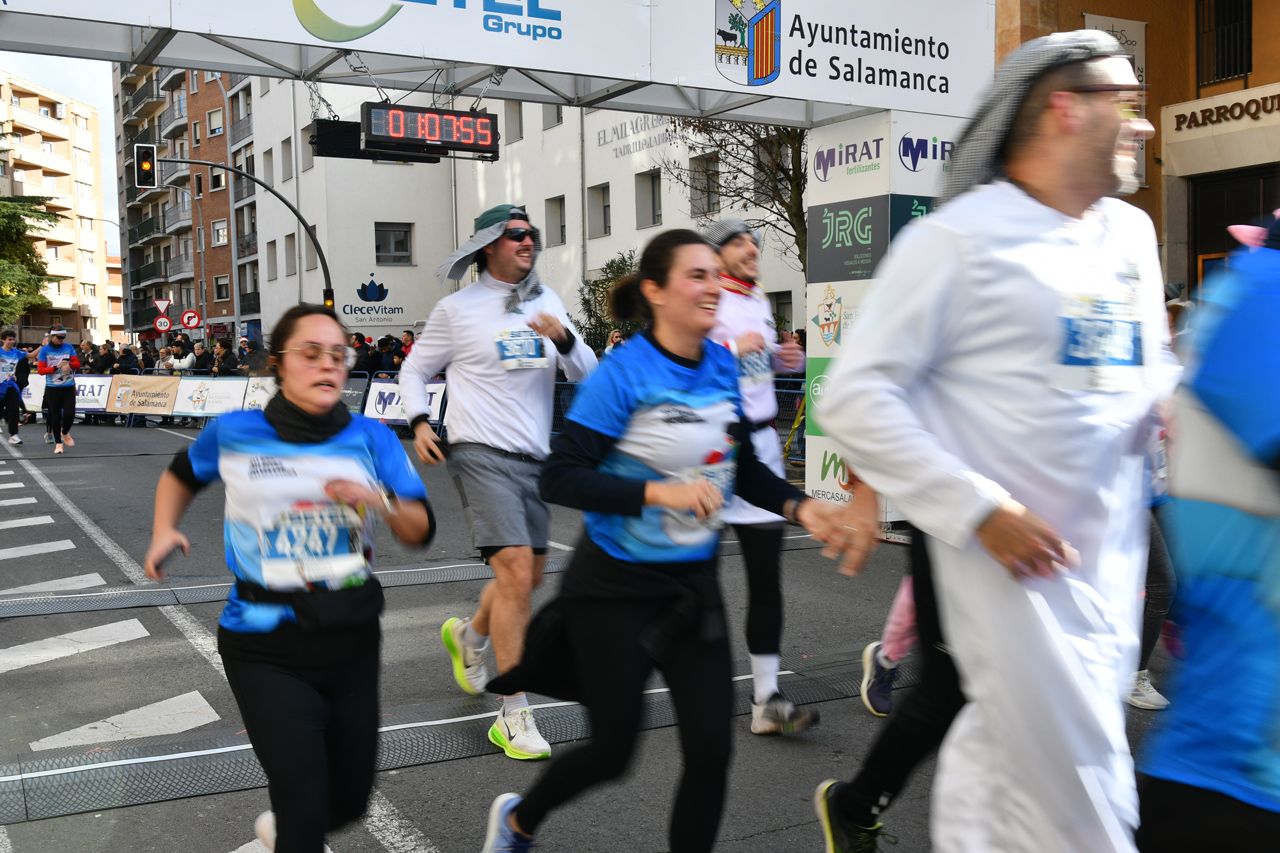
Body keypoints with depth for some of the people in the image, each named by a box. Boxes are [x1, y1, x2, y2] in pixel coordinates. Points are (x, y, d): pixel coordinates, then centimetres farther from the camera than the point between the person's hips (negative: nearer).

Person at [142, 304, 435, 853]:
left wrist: (380, 501, -21)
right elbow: (182, 474, 20)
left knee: (349, 802, 18)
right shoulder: (234, 434, -2)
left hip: (352, 643, 3)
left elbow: (420, 531, -4)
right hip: (267, 651, -3)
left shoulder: (370, 439, 1)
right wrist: (164, 530, 7)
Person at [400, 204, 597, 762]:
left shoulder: (545, 302, 11)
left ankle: (468, 636, 48)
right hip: (481, 454, -6)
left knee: (528, 575, 17)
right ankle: (513, 717, -11)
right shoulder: (457, 309, -1)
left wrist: (563, 339, -13)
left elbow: (587, 375, 7)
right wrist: (419, 423, -9)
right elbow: (415, 370, 9)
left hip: (534, 459, 6)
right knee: (516, 573, -17)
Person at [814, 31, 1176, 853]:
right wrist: (979, 509, -19)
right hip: (1012, 556, -7)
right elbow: (856, 397, -13)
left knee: (1006, 744, 19)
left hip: (1112, 559, 7)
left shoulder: (1132, 234, 11)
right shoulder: (960, 237, -11)